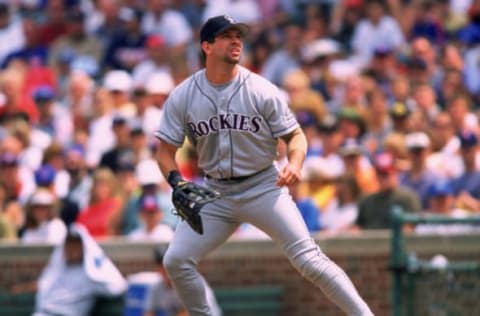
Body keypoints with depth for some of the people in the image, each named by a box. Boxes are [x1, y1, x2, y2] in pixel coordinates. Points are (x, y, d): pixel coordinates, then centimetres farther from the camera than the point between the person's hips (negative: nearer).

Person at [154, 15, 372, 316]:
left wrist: (294, 164, -24)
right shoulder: (182, 96, -4)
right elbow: (166, 149, 1)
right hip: (216, 193, 3)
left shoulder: (262, 91, -9)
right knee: (176, 261, -7)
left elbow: (295, 135, -2)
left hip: (263, 187, -3)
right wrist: (176, 180, -19)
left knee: (309, 260, -14)